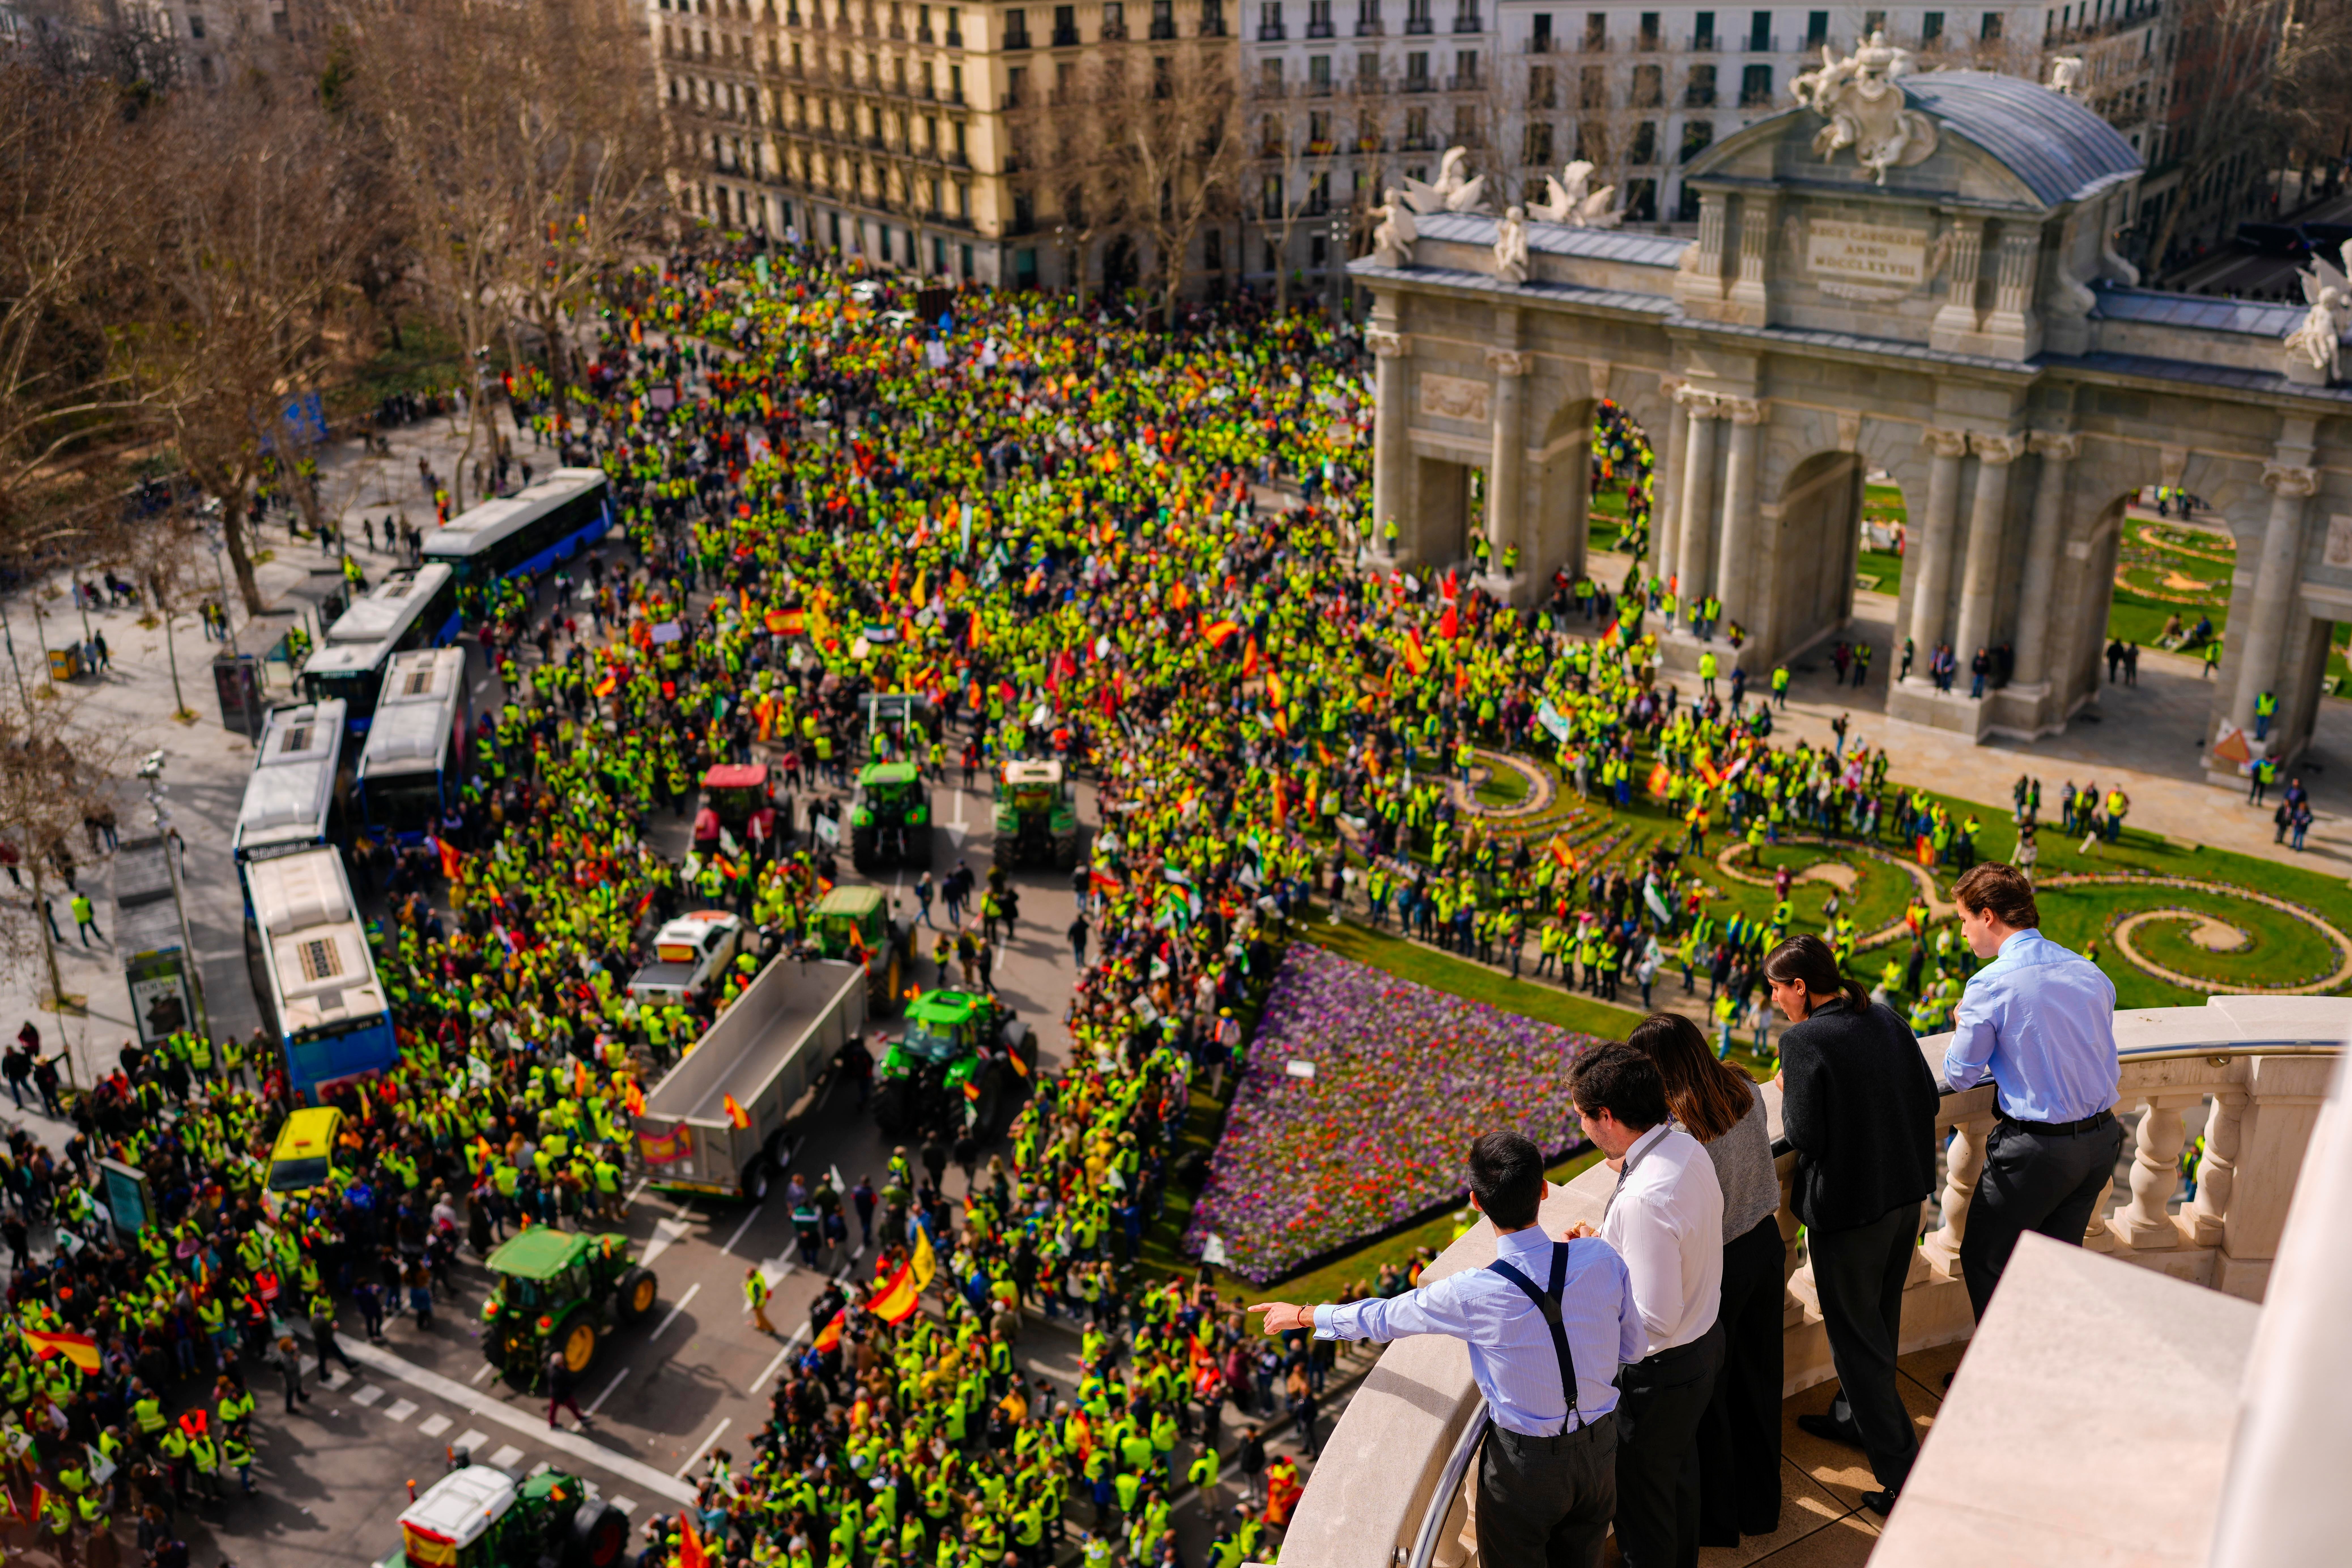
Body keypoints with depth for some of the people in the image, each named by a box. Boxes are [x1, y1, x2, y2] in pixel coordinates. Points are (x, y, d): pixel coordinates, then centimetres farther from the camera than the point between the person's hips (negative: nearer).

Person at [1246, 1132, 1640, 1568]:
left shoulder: (1472, 1295, -24)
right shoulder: (1603, 1259, -17)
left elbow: (1383, 1317, -7)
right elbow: (1630, 1349, -1)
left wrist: (1302, 1316, 9)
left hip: (1526, 1464, -4)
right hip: (1600, 1450, 4)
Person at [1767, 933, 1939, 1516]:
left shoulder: (1803, 1041, -21)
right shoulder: (1884, 1018, 0)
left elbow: (1805, 1139, -21)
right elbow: (1927, 1098, 5)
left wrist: (1788, 1093, -3)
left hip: (1849, 1207, -8)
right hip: (1906, 1192, 8)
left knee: (1858, 1336, 6)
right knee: (1878, 1319, 24)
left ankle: (1901, 1474, 8)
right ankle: (1855, 1417, 45)